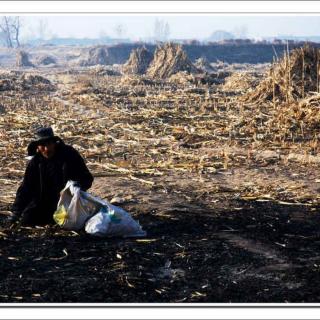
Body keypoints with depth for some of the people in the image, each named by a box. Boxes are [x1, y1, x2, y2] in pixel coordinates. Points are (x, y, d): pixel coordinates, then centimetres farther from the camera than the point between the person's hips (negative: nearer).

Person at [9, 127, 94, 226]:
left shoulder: (69, 154, -12)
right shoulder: (35, 162, -3)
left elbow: (87, 178, -10)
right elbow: (25, 188, 2)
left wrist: (78, 186, -33)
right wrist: (16, 211, -6)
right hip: (44, 200, 4)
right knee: (26, 219, -11)